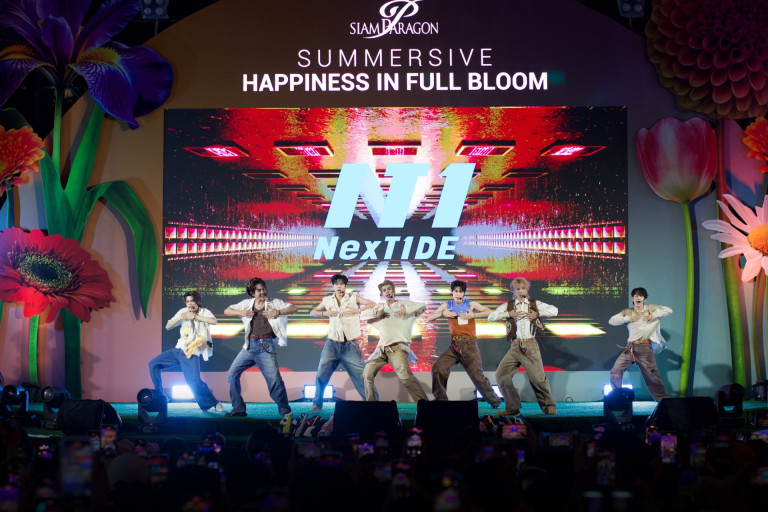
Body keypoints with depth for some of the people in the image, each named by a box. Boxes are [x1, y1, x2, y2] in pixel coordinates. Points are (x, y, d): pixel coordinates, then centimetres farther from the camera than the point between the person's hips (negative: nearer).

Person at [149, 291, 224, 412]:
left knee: (195, 382, -21)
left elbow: (213, 321, -26)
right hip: (178, 350, 6)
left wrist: (195, 316, -21)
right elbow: (167, 326, 4)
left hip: (191, 354, -6)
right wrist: (180, 318, -11)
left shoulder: (204, 312, -4)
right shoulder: (183, 312, 7)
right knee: (153, 364, 5)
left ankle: (214, 403, -7)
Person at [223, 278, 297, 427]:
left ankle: (286, 414, -8)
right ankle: (238, 409, 15)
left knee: (274, 379, -14)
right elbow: (226, 311, 15)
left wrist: (278, 312, -16)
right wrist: (240, 312, -4)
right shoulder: (247, 304, 12)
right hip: (249, 346, 5)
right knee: (232, 374, 5)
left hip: (266, 346, -5)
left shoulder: (274, 303, 4)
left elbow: (293, 308, -1)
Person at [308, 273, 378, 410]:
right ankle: (317, 403, 13)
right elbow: (312, 312, 18)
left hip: (350, 345, -2)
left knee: (361, 375, -5)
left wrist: (356, 311, -16)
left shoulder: (353, 297, 2)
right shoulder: (328, 300, 9)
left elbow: (373, 304, -4)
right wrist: (325, 313, -1)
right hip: (332, 344, 2)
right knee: (321, 375, 1)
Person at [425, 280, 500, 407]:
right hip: (454, 345, 3)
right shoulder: (447, 306, 11)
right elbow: (428, 319, 10)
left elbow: (490, 313, -3)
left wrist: (473, 315, -11)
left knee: (477, 375, -4)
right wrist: (442, 313, -5)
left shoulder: (471, 304, 4)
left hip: (469, 344, -3)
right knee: (438, 368, -11)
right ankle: (440, 399, 2)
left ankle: (494, 402, 11)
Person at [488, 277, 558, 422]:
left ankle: (549, 406, 9)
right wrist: (509, 314, -7)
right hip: (515, 347, 2)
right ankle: (513, 408, 5)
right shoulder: (507, 306, 11)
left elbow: (554, 310, 3)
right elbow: (491, 317, 1)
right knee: (501, 374, -5)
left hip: (530, 346, -2)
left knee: (537, 377, -8)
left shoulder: (535, 304, 10)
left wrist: (537, 314, -7)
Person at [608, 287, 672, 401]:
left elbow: (668, 310, 5)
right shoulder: (627, 312, 13)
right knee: (615, 372, -4)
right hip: (630, 348, 3)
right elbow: (612, 321, 7)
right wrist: (628, 318, -3)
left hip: (645, 348, -3)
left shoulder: (650, 308, 7)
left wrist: (654, 315, -7)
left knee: (652, 376, -2)